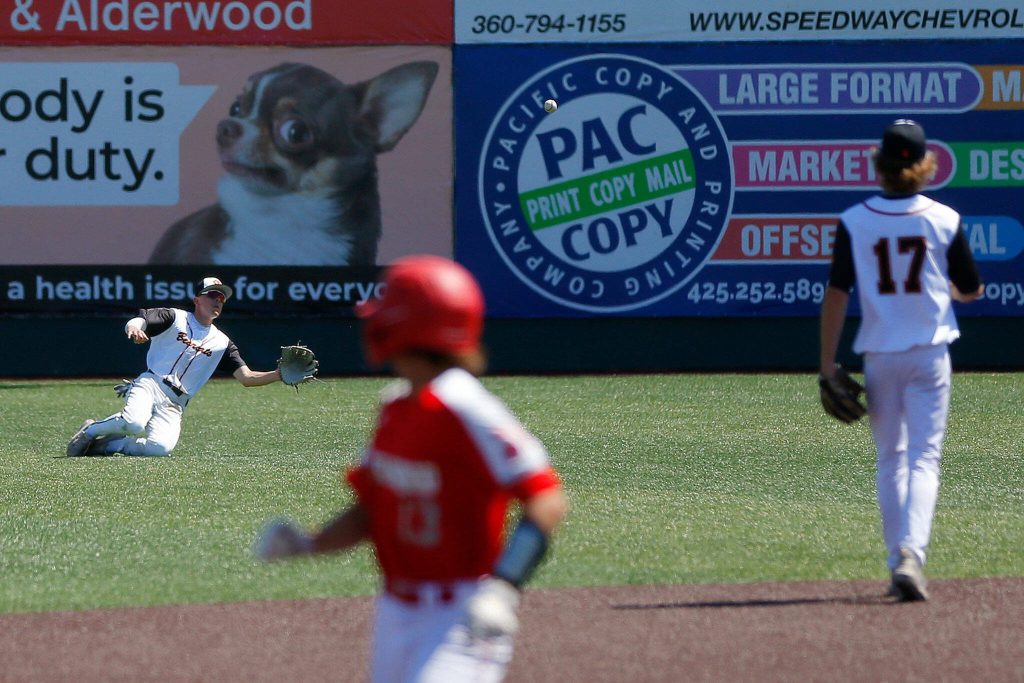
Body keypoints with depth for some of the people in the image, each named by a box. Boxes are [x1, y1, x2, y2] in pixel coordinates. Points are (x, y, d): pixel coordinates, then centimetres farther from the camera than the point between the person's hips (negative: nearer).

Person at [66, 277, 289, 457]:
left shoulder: (222, 343, 18)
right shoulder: (175, 318, 7)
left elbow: (246, 377, 11)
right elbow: (137, 321, -8)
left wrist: (278, 375, -6)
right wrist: (134, 328, -33)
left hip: (173, 406, 3)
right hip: (150, 385, -3)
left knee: (161, 447, -27)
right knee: (134, 424, -36)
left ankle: (109, 445, -1)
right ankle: (91, 430, -5)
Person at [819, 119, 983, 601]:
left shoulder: (854, 222, -5)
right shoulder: (945, 220, -5)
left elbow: (836, 295, -8)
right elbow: (971, 290, 4)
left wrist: (827, 364, -3)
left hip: (879, 356, 1)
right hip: (929, 354, -1)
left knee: (890, 461, 15)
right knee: (924, 458, -1)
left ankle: (898, 563, 15)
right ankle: (911, 553, -22)